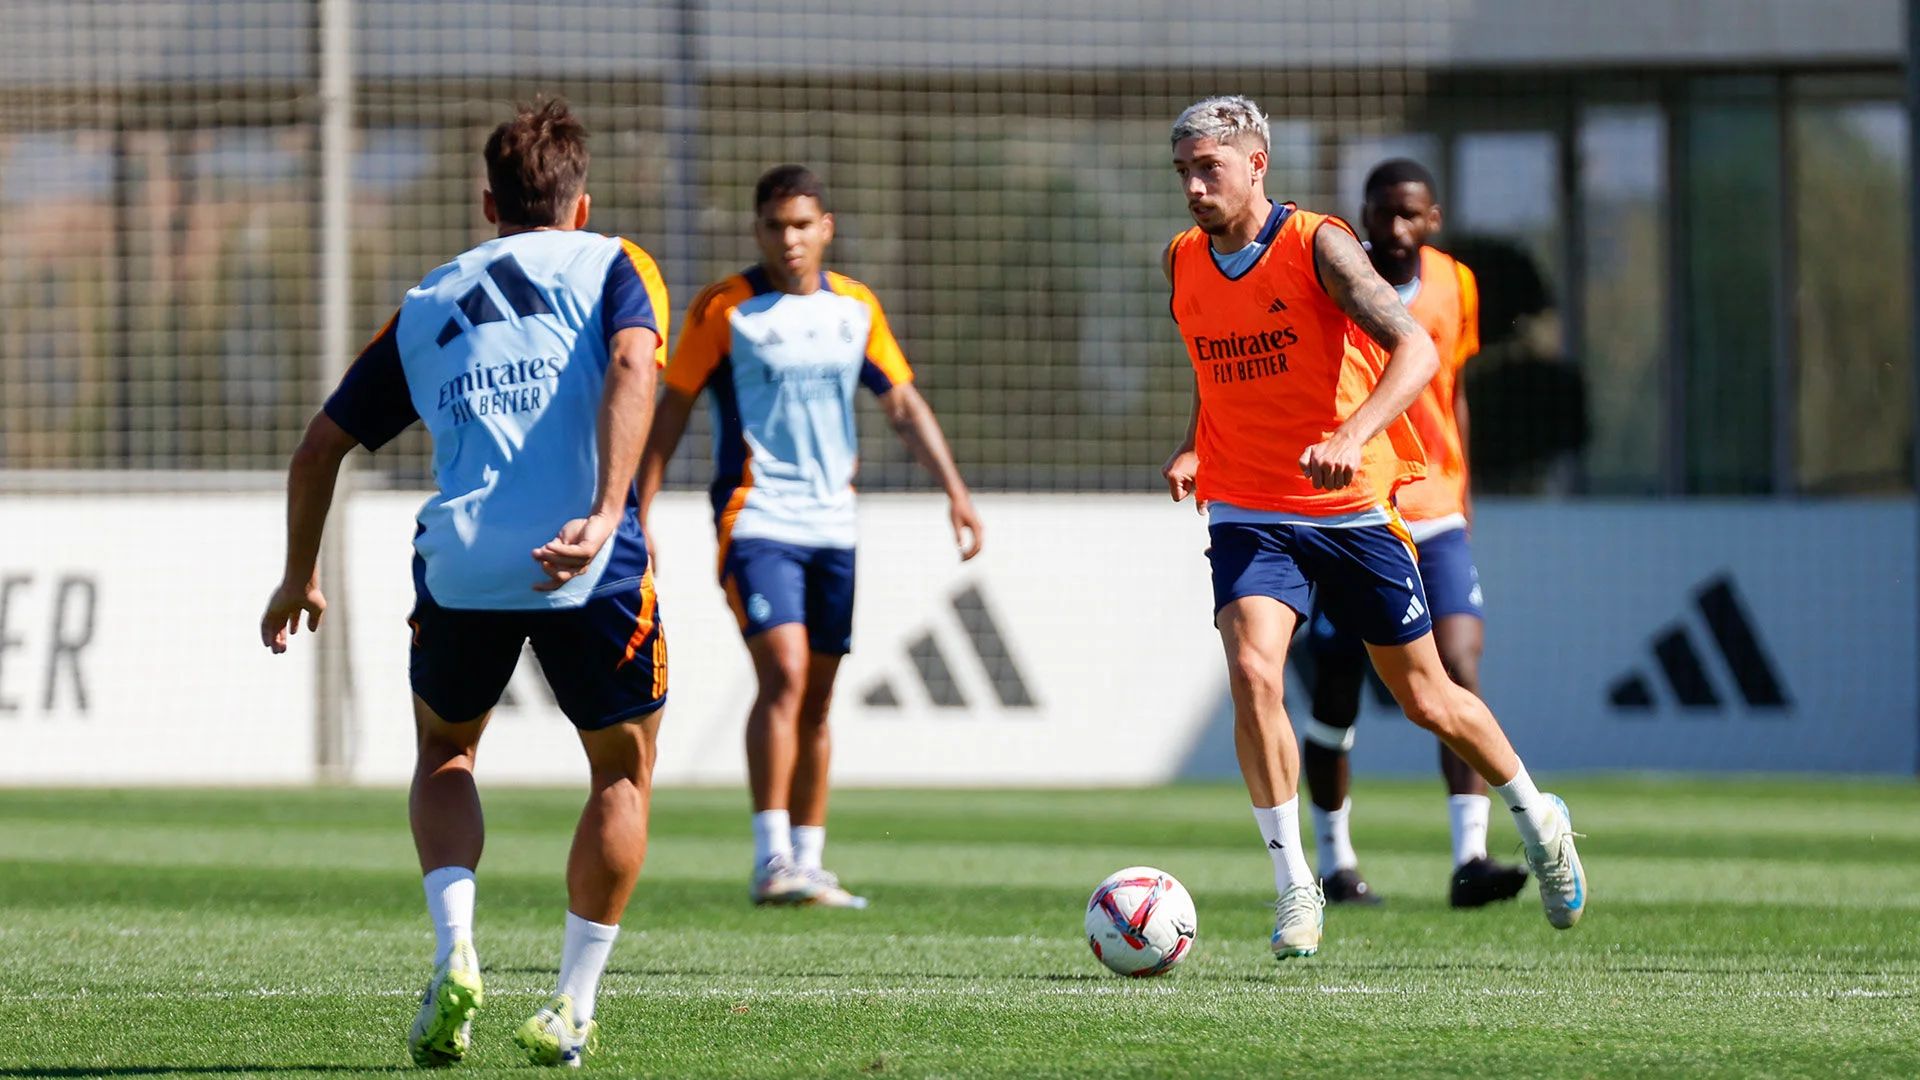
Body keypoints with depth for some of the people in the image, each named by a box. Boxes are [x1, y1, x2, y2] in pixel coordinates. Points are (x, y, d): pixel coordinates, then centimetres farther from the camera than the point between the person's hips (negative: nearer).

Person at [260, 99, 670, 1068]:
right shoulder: (609, 266, 12)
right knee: (622, 772, 20)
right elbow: (632, 364, -11)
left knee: (445, 752, 28)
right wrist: (606, 514, -21)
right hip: (590, 569, -2)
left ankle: (454, 953, 5)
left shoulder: (426, 304, 22)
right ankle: (572, 1009, 14)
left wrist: (298, 579, 36)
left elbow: (317, 451, 23)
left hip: (459, 566, 2)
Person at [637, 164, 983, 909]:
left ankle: (807, 864, 14)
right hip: (756, 520, -5)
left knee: (816, 699, 8)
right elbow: (672, 408, -1)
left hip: (832, 526, 5)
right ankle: (771, 861, -20)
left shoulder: (855, 308, 9)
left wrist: (955, 491, 5)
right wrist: (639, 513, -5)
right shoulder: (724, 309, -5)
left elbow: (904, 404, 14)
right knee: (784, 674, -19)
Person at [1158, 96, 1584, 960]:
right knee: (1253, 673, -22)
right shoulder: (1183, 262, 4)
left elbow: (1415, 349, -24)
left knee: (1426, 699, 9)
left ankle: (1537, 819, 35)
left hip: (1351, 505, -3)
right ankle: (1294, 886, -15)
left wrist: (1352, 438, -39)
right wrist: (1192, 449, 6)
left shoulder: (1317, 247, -14)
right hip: (1247, 513, 3)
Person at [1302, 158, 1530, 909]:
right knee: (1336, 696, 4)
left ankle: (1470, 859, -22)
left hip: (1433, 517, 2)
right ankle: (1334, 862, 23)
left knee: (1460, 666, -16)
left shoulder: (1454, 286, 5)